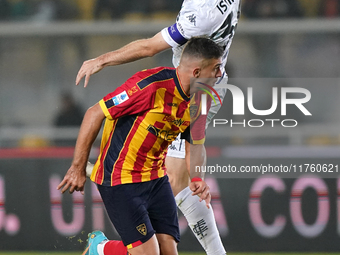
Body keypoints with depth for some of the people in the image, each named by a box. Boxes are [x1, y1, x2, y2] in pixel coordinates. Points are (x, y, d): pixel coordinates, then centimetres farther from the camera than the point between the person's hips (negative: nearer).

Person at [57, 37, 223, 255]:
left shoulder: (198, 100, 0)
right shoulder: (151, 85, -24)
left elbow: (195, 143, 16)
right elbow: (95, 114, -20)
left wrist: (197, 178, -6)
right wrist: (78, 168, -16)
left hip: (156, 178, 8)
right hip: (120, 179, -8)